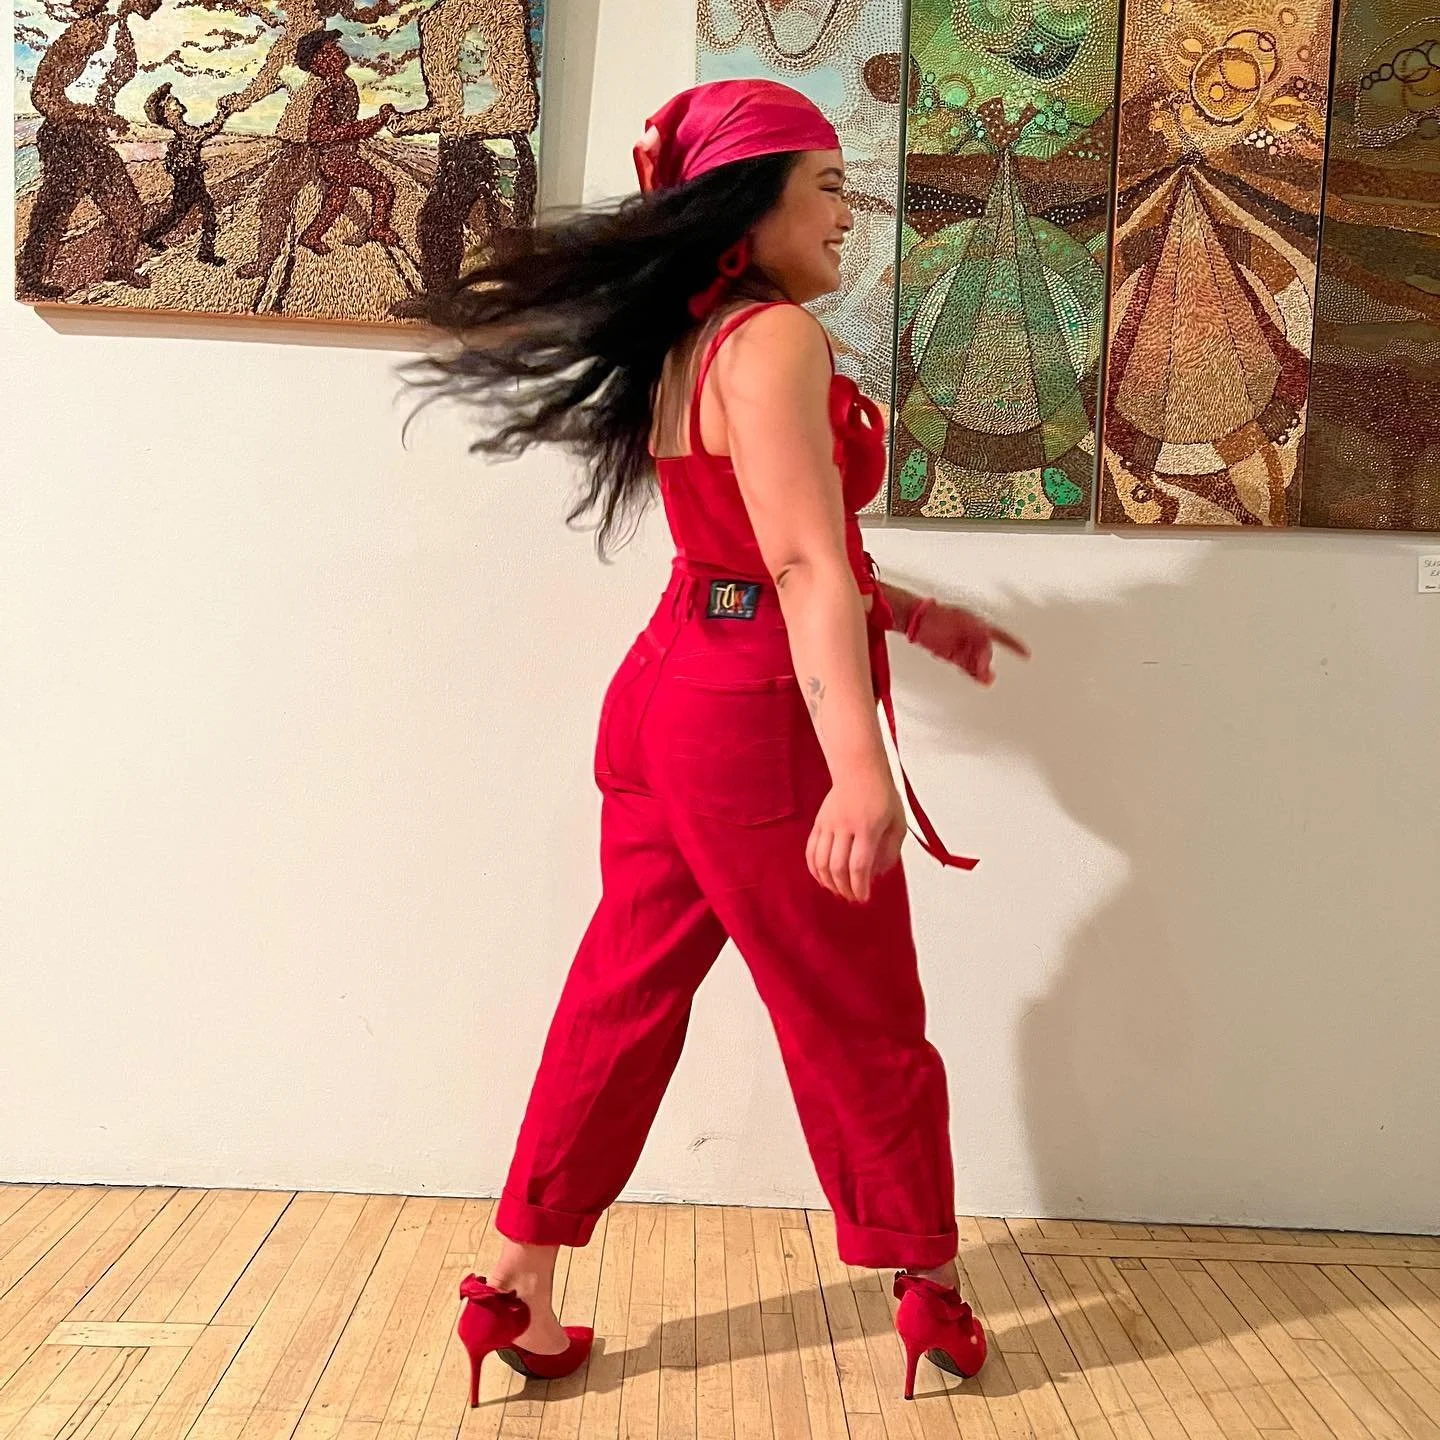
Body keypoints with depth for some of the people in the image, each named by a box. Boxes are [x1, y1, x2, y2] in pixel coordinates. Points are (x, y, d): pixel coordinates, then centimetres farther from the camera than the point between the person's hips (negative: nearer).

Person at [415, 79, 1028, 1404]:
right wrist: (858, 763, -34)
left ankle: (520, 1292, 21)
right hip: (761, 720, -9)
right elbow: (805, 561, -27)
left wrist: (907, 615, 22)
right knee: (862, 1021, 7)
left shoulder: (684, 345, 14)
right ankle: (932, 1290, 27)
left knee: (625, 996, 13)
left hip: (670, 697, 9)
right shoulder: (777, 337, -15)